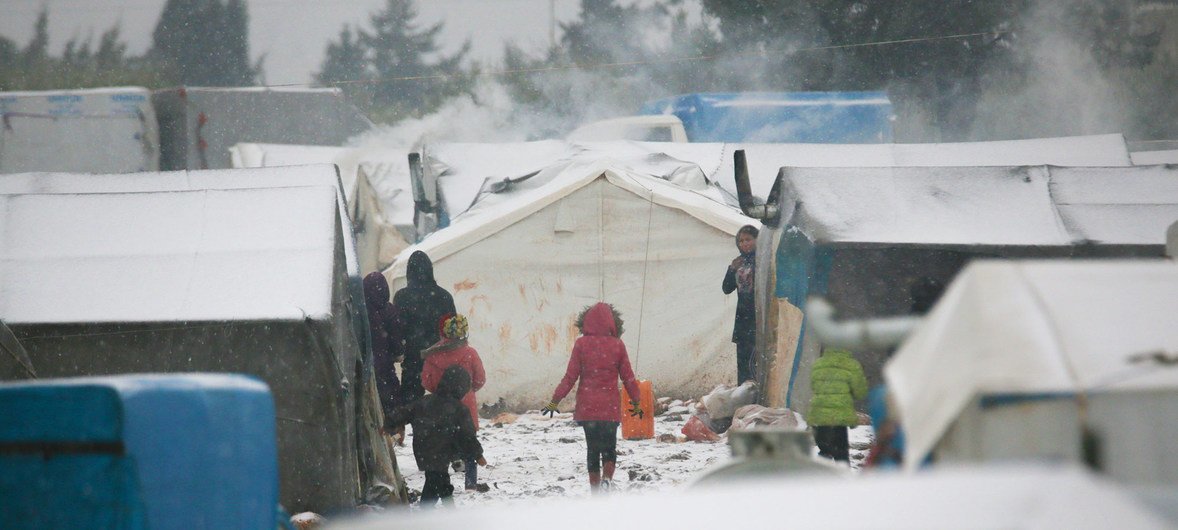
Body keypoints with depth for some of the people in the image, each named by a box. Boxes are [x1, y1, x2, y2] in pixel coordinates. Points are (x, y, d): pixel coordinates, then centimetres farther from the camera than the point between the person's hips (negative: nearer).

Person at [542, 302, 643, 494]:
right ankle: (607, 479, -18)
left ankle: (595, 491, 9)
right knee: (609, 449, 9)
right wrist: (636, 402, 16)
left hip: (587, 406, 0)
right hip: (610, 406, 0)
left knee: (593, 449, 12)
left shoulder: (581, 344, -5)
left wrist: (554, 401, 2)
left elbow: (570, 376, -5)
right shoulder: (617, 345, -3)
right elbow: (628, 378, 3)